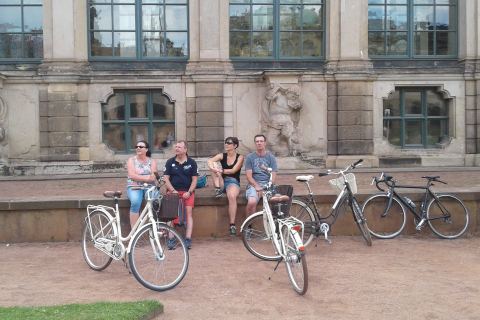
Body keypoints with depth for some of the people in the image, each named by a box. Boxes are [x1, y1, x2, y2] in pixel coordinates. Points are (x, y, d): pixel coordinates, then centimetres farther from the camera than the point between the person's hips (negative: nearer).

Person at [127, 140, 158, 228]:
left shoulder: (152, 161, 11)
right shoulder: (131, 160, 7)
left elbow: (153, 177, -3)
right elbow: (132, 175, -8)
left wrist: (139, 177, -17)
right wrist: (147, 177, -11)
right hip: (134, 187, -1)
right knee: (135, 201, -34)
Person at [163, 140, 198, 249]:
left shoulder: (192, 162, 7)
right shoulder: (170, 162, 8)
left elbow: (194, 179, 5)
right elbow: (166, 178, 5)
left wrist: (189, 192, -9)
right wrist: (173, 191, -8)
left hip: (187, 192, 0)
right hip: (173, 190, 0)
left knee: (189, 211, -16)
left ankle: (188, 239, -17)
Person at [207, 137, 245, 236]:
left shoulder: (240, 157, 2)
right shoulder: (222, 156, 8)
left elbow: (233, 170, -12)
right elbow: (209, 160, -10)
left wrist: (221, 170, -24)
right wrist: (213, 168, -32)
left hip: (233, 182, -3)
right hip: (222, 182, 3)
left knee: (232, 196, -37)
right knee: (214, 165, -18)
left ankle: (232, 225, -34)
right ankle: (218, 189, -26)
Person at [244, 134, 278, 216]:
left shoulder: (271, 157, 11)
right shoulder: (250, 157, 8)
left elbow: (273, 175, 4)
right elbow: (249, 175, 1)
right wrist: (257, 186, -14)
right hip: (254, 184, -1)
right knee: (251, 202, -32)